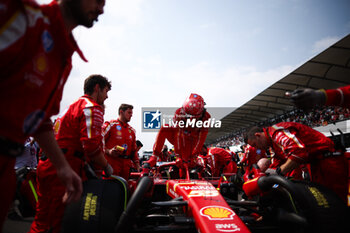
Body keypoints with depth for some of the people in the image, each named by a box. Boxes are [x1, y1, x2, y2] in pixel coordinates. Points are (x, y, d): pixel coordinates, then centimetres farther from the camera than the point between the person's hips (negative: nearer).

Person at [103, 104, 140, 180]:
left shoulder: (131, 130, 20)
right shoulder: (111, 125, 2)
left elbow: (134, 150, 23)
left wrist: (137, 165, 14)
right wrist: (108, 151, -18)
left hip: (126, 165, 6)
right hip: (111, 164, -6)